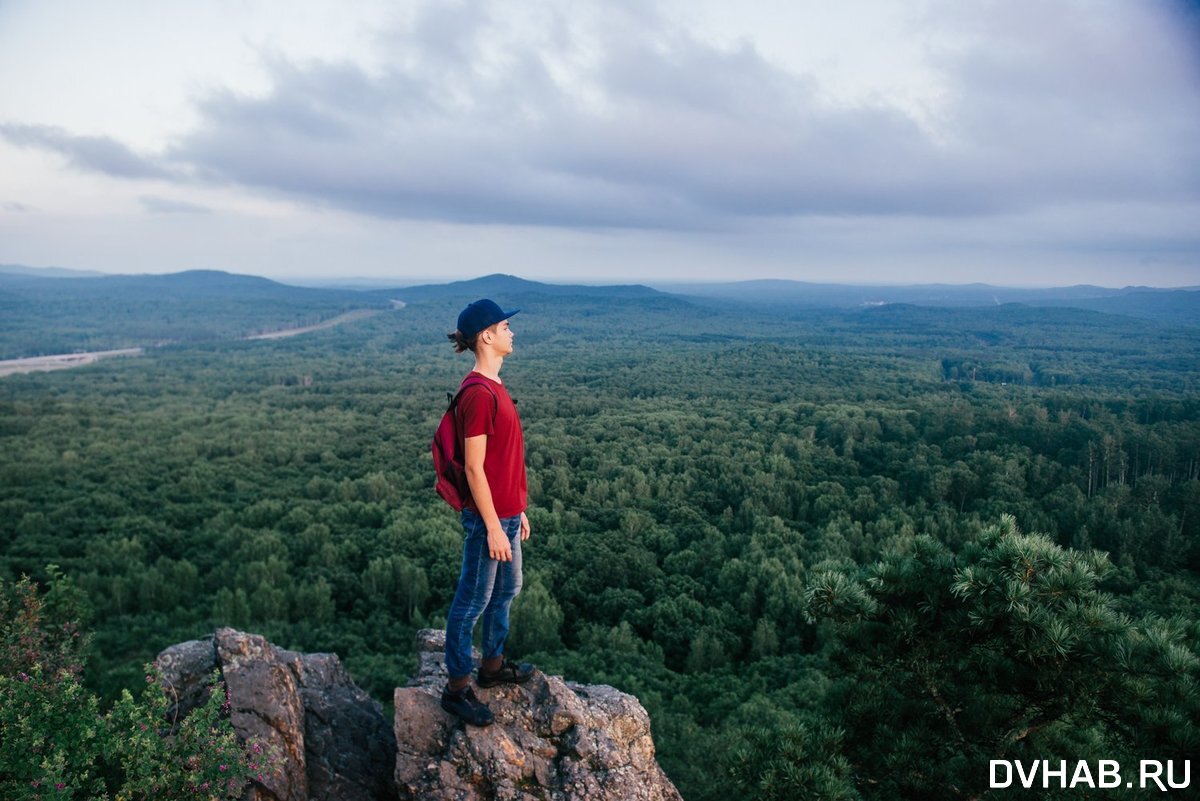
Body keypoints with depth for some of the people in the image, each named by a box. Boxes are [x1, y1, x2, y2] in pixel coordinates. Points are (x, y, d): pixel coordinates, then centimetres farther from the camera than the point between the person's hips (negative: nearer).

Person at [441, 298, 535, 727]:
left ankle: (493, 665, 40)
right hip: (489, 517, -10)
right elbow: (474, 468, -22)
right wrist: (494, 527, -19)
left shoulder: (494, 387, 9)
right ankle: (457, 688, 18)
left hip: (506, 512, 10)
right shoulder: (478, 394, -22)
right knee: (473, 601, 4)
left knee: (507, 589, 23)